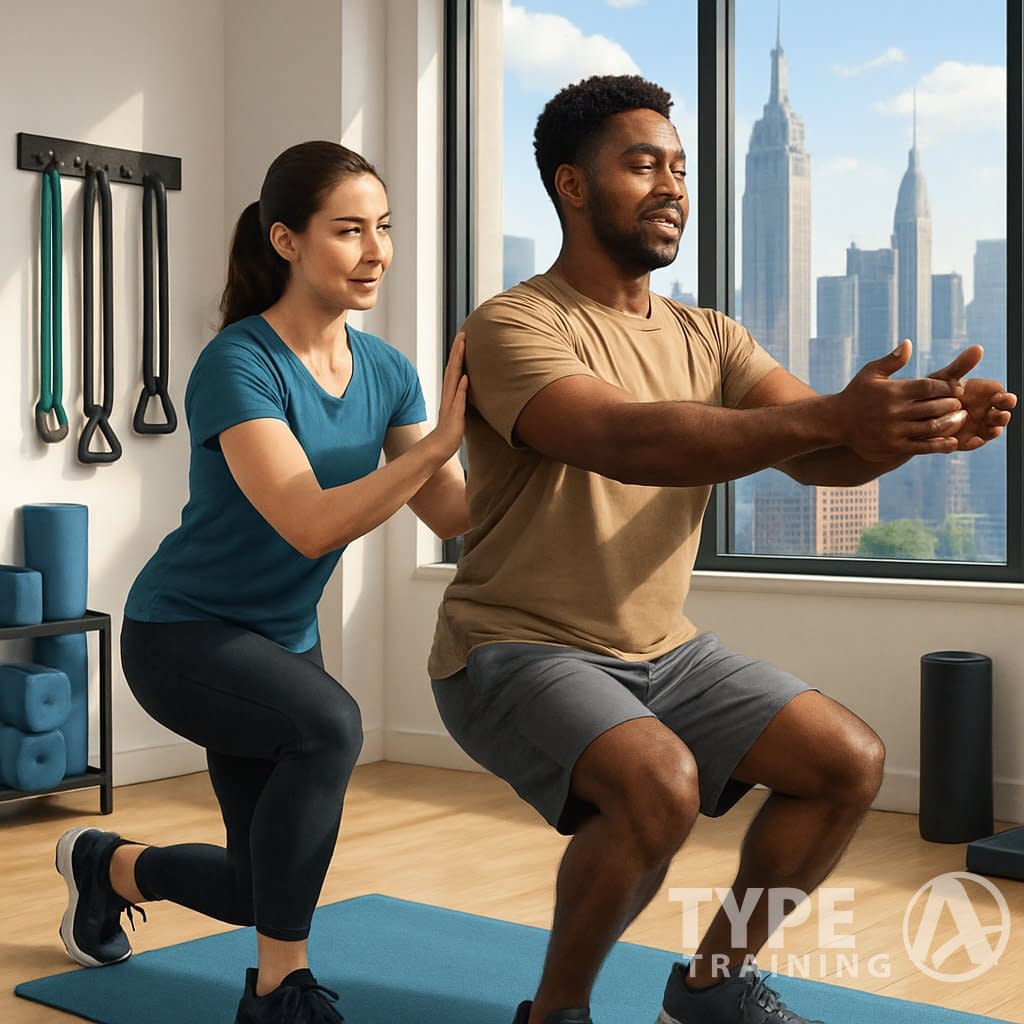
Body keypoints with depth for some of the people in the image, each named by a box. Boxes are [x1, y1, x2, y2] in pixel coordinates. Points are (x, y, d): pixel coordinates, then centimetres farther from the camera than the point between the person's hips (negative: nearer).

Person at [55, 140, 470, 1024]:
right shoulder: (239, 364, -23)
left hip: (282, 641, 7)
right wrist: (437, 441, -40)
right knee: (329, 724, -36)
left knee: (268, 893, 12)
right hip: (182, 633, -7)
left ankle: (110, 865, 43)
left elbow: (455, 515, -10)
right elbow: (309, 524, -34)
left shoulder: (385, 371, -4)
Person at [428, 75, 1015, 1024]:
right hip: (518, 652, -7)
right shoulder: (512, 327, -15)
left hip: (662, 651, 7)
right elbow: (626, 442, -34)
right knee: (659, 781, -32)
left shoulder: (708, 337, 6)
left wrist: (917, 423, -32)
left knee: (850, 761, -3)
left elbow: (815, 454, -10)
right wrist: (827, 416, -44)